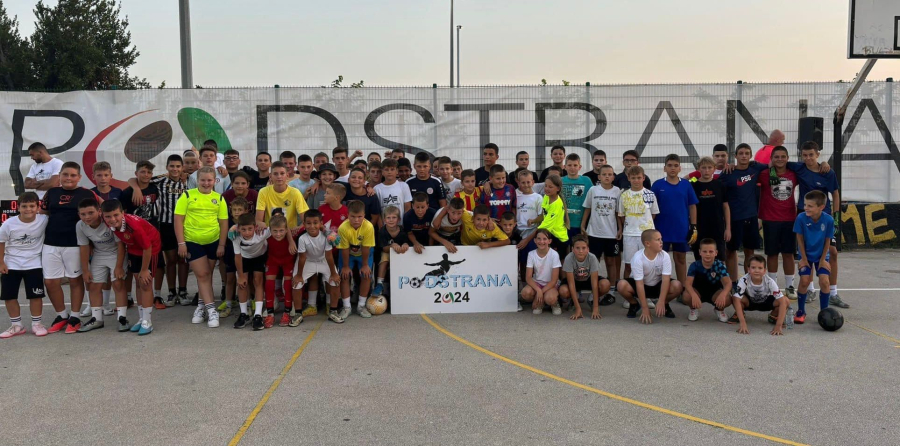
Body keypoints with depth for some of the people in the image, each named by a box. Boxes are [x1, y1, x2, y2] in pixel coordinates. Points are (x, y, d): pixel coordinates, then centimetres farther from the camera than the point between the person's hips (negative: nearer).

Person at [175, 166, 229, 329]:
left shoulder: (219, 198, 3)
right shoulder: (187, 195, -3)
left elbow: (224, 222, 4)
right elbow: (178, 220, -5)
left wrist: (221, 244, -1)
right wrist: (181, 243, -10)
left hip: (213, 242, 2)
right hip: (192, 242, -2)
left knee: (207, 275, 11)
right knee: (201, 275, -4)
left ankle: (202, 306, 25)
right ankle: (211, 309, -3)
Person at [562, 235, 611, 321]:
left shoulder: (592, 258, -30)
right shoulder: (569, 259, -31)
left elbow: (594, 282, -29)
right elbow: (571, 284, -29)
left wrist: (595, 308, -33)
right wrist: (578, 309, -33)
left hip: (588, 279, 1)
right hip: (575, 280, -1)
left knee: (605, 285, -30)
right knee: (563, 291, -33)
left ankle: (594, 299, 3)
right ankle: (575, 298, 4)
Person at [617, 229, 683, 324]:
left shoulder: (665, 256, -21)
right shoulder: (638, 258, -28)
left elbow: (665, 279, -24)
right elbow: (639, 284, -28)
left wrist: (661, 302, -34)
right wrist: (645, 309, -31)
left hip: (658, 286, 2)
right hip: (642, 286, -2)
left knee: (677, 286, -28)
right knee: (622, 285, -32)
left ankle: (665, 305, 4)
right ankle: (634, 304, 0)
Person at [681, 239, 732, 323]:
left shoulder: (720, 265, -16)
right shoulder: (695, 265, -17)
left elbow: (727, 282, -27)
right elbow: (688, 283, -29)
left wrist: (723, 294, -50)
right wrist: (694, 295, -51)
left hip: (715, 293, 1)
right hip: (698, 292, 0)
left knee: (727, 299, -32)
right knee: (686, 296, -33)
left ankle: (720, 310, 8)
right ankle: (694, 309, 5)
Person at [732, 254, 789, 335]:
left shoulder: (770, 282, -29)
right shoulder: (744, 280, -32)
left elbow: (782, 301, -34)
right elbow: (737, 300, -39)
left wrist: (778, 326, -42)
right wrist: (743, 324, -48)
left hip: (766, 302, 1)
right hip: (749, 302, -1)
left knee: (786, 301, -27)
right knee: (734, 298, -34)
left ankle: (773, 316, 4)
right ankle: (740, 315, -1)